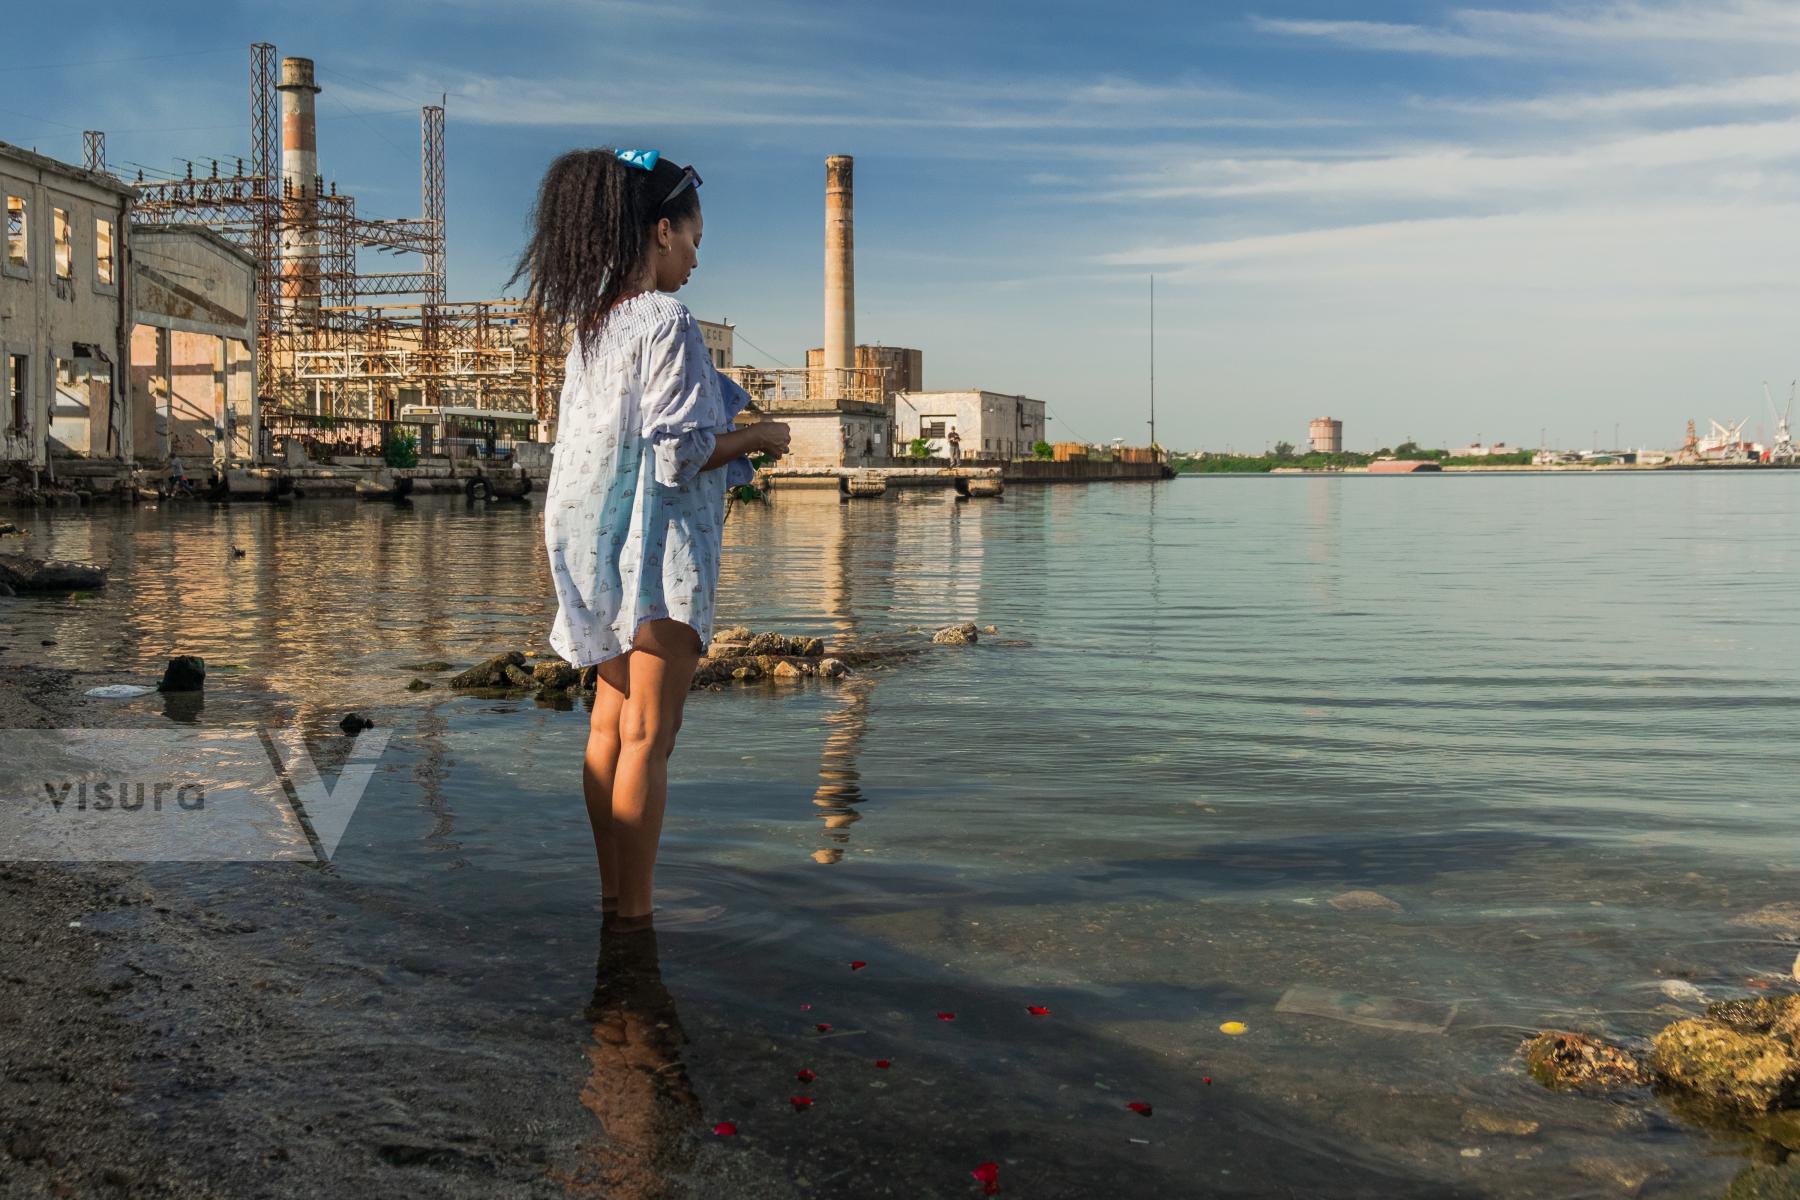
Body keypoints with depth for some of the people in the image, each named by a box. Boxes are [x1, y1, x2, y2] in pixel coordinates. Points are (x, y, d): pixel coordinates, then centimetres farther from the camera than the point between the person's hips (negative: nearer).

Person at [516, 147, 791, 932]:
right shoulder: (666, 322, -13)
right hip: (662, 543, -9)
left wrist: (729, 434, 19)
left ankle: (612, 897, 19)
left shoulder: (590, 324, 12)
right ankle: (634, 913, 0)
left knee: (609, 727, 11)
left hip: (601, 544, 9)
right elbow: (676, 453, -19)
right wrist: (756, 440, -3)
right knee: (648, 736, -5)